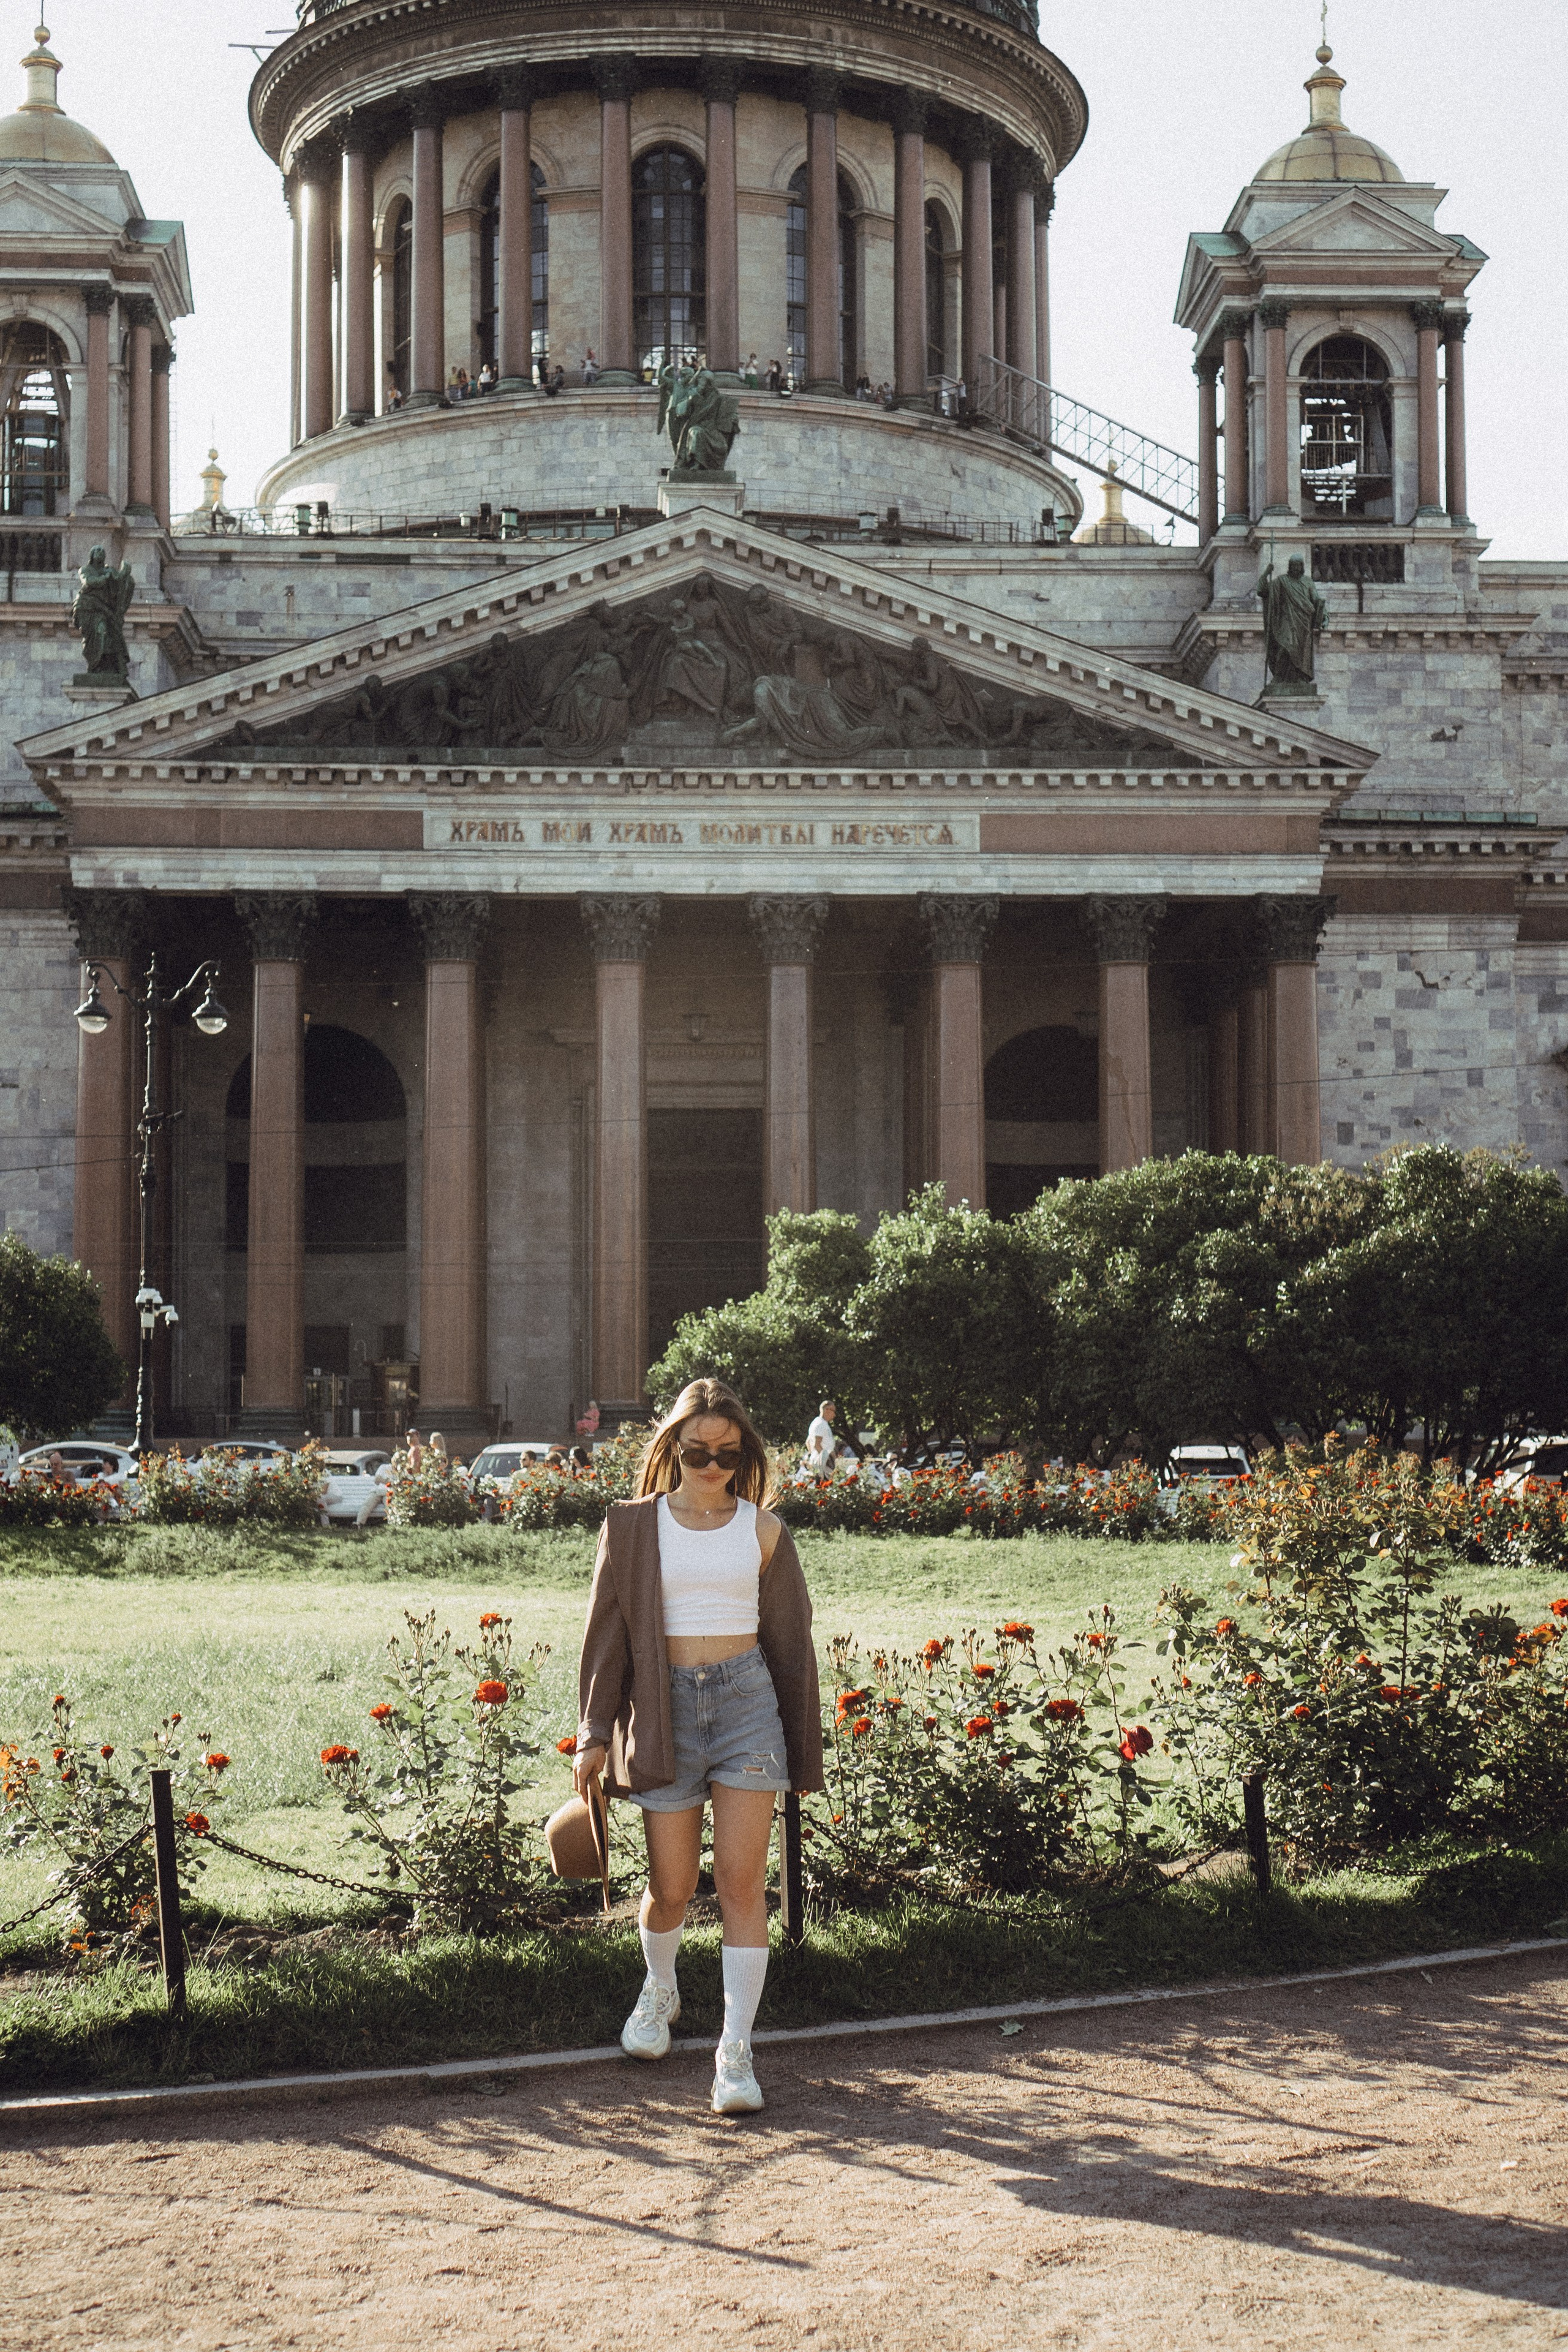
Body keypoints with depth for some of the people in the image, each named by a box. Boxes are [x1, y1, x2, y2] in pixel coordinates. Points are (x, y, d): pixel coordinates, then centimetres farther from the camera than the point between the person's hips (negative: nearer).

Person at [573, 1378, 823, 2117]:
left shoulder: (762, 1529, 6)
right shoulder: (635, 1525, 4)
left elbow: (790, 1638, 11)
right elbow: (607, 1632, 7)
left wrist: (802, 1747, 11)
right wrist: (594, 1735, 2)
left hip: (747, 1702, 0)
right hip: (666, 1709, 0)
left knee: (742, 1881, -7)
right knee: (671, 1887, 5)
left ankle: (736, 2051, -3)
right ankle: (660, 1990, 37)